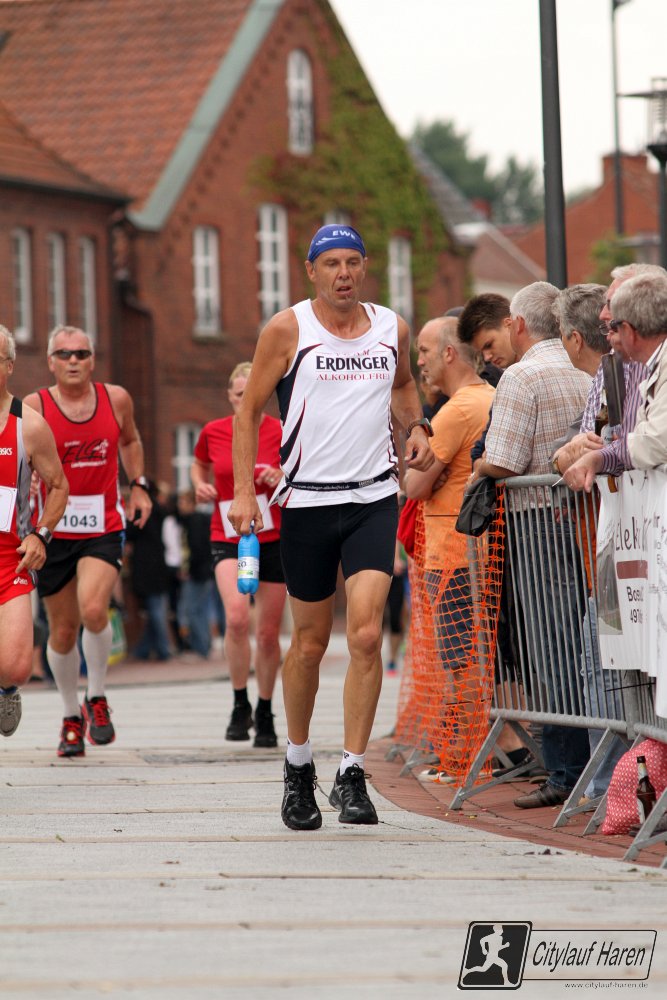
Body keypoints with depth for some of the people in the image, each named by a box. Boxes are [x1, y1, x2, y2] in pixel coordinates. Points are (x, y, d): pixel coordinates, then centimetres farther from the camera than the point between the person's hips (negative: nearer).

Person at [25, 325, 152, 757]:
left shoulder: (116, 399, 1)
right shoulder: (34, 407, -7)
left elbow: (131, 441, 22)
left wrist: (138, 485, 13)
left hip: (103, 530, 0)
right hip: (54, 530, 0)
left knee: (93, 609, -23)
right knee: (63, 630, 8)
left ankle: (97, 699, -1)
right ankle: (72, 716, 29)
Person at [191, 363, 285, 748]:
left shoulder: (282, 433, -5)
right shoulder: (213, 433, 0)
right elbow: (200, 465, 21)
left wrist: (283, 478, -17)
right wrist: (200, 485, -1)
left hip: (274, 539, 0)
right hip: (228, 539, 0)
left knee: (269, 633, 6)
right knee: (237, 617, -25)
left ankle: (265, 713, 25)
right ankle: (240, 705, -9)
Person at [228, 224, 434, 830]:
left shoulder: (392, 328, 7)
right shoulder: (287, 331, -2)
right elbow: (249, 411, 3)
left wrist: (416, 426, 9)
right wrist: (244, 492, -6)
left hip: (375, 499, 1)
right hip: (308, 501, -1)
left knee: (366, 635, -13)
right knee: (310, 642, 8)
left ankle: (352, 775, -8)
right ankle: (298, 765, 28)